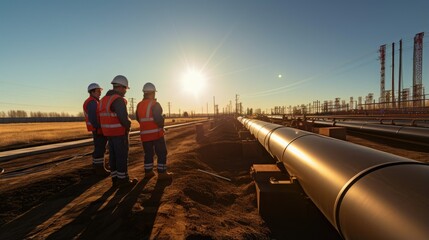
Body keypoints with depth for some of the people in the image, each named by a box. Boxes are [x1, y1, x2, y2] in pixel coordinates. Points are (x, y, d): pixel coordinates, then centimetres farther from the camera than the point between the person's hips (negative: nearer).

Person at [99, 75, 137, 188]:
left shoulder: (104, 99, 11)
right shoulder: (118, 99, -19)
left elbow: (105, 117, 15)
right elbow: (124, 118, -26)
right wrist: (128, 125, -5)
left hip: (109, 132, 9)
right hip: (120, 132, -9)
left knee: (113, 155, 13)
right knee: (122, 156, 1)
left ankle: (115, 179, 21)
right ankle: (123, 180, 10)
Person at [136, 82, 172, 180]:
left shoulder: (139, 105, 6)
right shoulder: (154, 104, -15)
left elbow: (138, 118, 13)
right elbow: (159, 119, -22)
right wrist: (161, 126, -4)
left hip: (144, 134, 6)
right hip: (156, 133, -6)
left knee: (148, 153, 17)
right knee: (161, 153, 4)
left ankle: (148, 172, 24)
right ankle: (162, 173, 7)